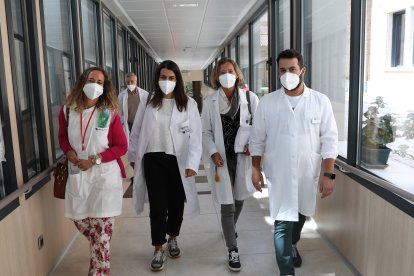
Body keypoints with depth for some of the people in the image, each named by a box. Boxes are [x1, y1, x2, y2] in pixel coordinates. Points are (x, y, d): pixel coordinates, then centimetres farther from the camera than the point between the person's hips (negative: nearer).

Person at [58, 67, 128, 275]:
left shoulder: (109, 114, -10)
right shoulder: (67, 111, -1)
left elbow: (121, 146, -6)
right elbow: (63, 137, 16)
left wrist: (94, 160, -15)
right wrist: (69, 152, -6)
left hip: (105, 175, -4)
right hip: (77, 174, 4)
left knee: (101, 226, 0)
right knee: (79, 219, 14)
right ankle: (100, 251, 44)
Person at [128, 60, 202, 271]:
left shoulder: (188, 103, -2)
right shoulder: (149, 102, 3)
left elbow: (195, 135, -7)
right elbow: (136, 131, 10)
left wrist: (192, 163, -14)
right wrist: (133, 157, 11)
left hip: (178, 161, 0)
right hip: (153, 160, 0)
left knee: (176, 203, 14)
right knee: (158, 205, 3)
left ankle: (172, 239, 39)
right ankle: (158, 250, 18)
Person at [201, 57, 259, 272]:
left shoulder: (250, 98, -3)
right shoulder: (209, 102, 0)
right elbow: (205, 132, 1)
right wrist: (213, 152, -13)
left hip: (243, 156, 2)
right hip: (221, 158, -1)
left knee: (239, 198, 20)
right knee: (227, 205, -1)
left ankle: (230, 229, 51)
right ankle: (233, 250, 14)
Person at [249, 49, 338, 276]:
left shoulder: (320, 101, -5)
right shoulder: (267, 102, -4)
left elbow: (329, 140, -4)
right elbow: (257, 139, 2)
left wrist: (328, 174, -8)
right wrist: (256, 169, 1)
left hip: (308, 172, 2)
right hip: (278, 174, -2)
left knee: (301, 215, 21)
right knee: (283, 222, -2)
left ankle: (292, 245, 52)